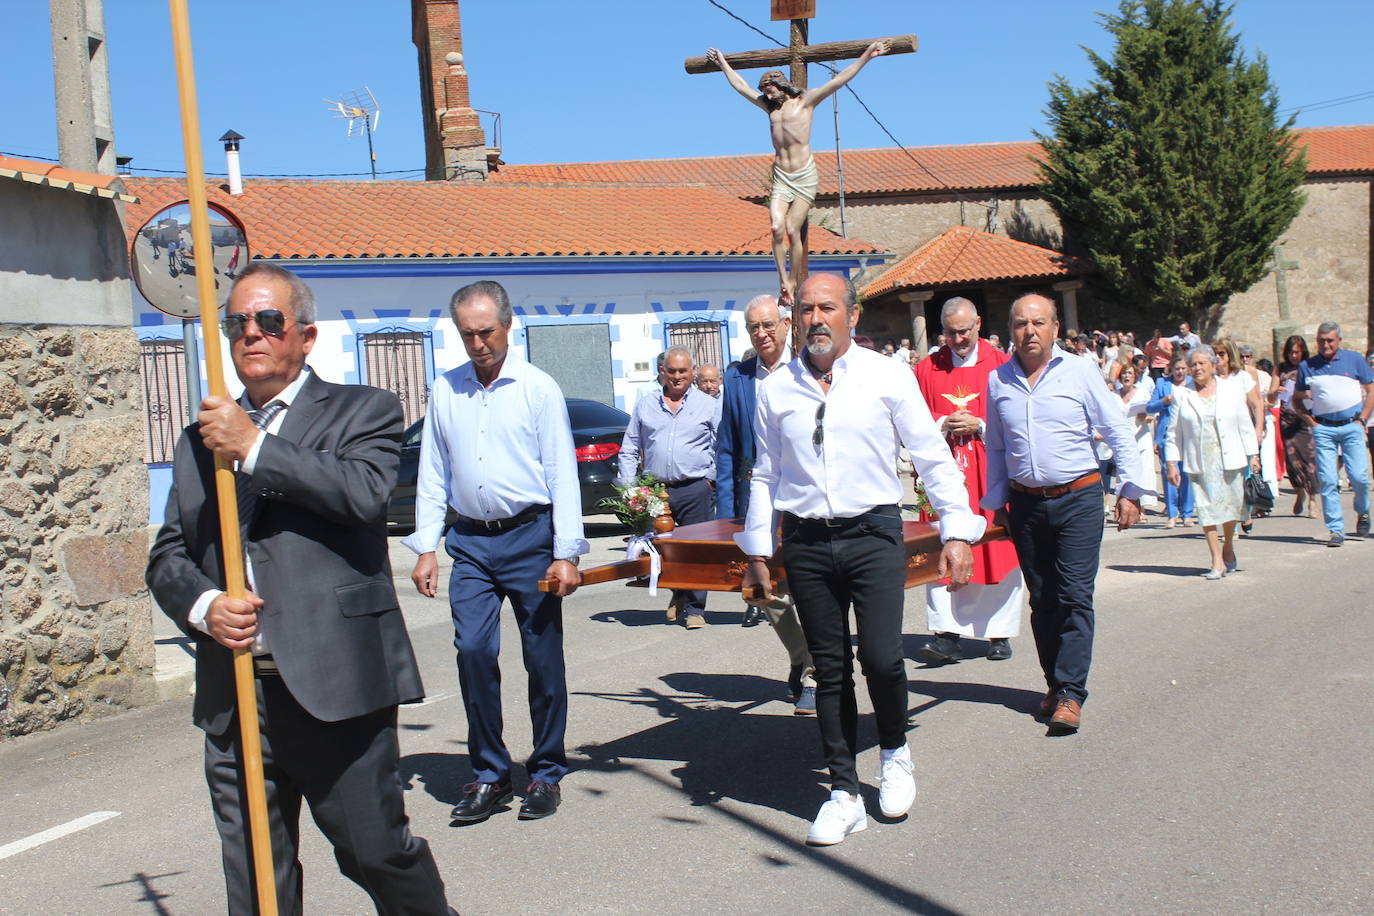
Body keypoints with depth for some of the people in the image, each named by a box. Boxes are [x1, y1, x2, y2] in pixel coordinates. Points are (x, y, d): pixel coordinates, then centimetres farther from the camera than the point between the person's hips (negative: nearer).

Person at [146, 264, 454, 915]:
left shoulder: (362, 411, 4)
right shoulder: (202, 439, 18)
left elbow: (363, 492, -17)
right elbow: (167, 556, 15)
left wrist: (254, 446, -12)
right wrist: (203, 606, -6)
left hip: (335, 686, -4)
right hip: (232, 695, 5)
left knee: (376, 850, 6)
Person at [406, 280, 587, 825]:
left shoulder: (538, 388, -1)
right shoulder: (444, 391, 9)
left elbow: (562, 473, -3)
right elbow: (432, 474, 12)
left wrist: (566, 553, -8)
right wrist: (426, 548, 5)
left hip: (530, 535, -2)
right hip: (470, 541, 3)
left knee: (543, 658, 3)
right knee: (473, 651, -6)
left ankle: (546, 775, 18)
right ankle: (488, 775, 9)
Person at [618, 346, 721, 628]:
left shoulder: (709, 406, 8)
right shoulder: (645, 407, 14)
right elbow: (629, 451, 16)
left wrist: (711, 479, 0)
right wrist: (628, 486, 6)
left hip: (695, 489, -2)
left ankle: (694, 608, 6)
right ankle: (678, 594, 31)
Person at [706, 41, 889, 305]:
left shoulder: (805, 101, 4)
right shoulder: (770, 106, 18)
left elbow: (838, 80, 0)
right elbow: (742, 86, 30)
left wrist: (865, 56, -4)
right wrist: (723, 64, 38)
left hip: (805, 176, -4)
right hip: (781, 176, 4)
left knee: (793, 230, -9)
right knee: (777, 228, -15)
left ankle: (794, 283, 2)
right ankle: (784, 283, -12)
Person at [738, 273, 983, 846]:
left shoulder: (887, 378, 0)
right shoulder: (775, 390, 7)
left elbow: (933, 458, 2)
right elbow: (765, 475, 14)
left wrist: (957, 532, -3)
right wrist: (756, 550, 13)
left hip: (873, 535, -2)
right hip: (805, 544, 2)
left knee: (880, 658, -11)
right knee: (830, 670, 7)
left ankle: (894, 753, 21)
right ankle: (845, 794, 19)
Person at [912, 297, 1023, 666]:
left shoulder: (1002, 366, 5)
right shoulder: (927, 370, 9)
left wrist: (978, 424, -11)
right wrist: (943, 425, -9)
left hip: (992, 472, -1)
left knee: (997, 550, 1)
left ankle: (999, 633, 11)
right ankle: (947, 634, -7)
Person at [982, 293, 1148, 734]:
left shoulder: (1080, 372, -2)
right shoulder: (998, 380, 5)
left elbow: (1119, 432, 1)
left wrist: (1130, 489, -3)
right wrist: (995, 502, 12)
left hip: (1078, 499, -3)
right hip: (1026, 503, 3)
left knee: (1074, 597, -8)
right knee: (1042, 600, 9)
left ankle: (1070, 693, -5)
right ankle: (1055, 683, 22)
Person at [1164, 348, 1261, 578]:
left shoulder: (1233, 391, 7)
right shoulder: (1182, 395, 5)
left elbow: (1246, 426, 9)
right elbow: (1173, 432, 6)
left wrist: (1253, 456, 4)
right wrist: (1171, 463, 1)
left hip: (1231, 460, 1)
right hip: (1199, 463, -1)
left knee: (1231, 506, 5)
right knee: (1206, 509, -6)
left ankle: (1228, 546, 32)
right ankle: (1217, 561, 0)